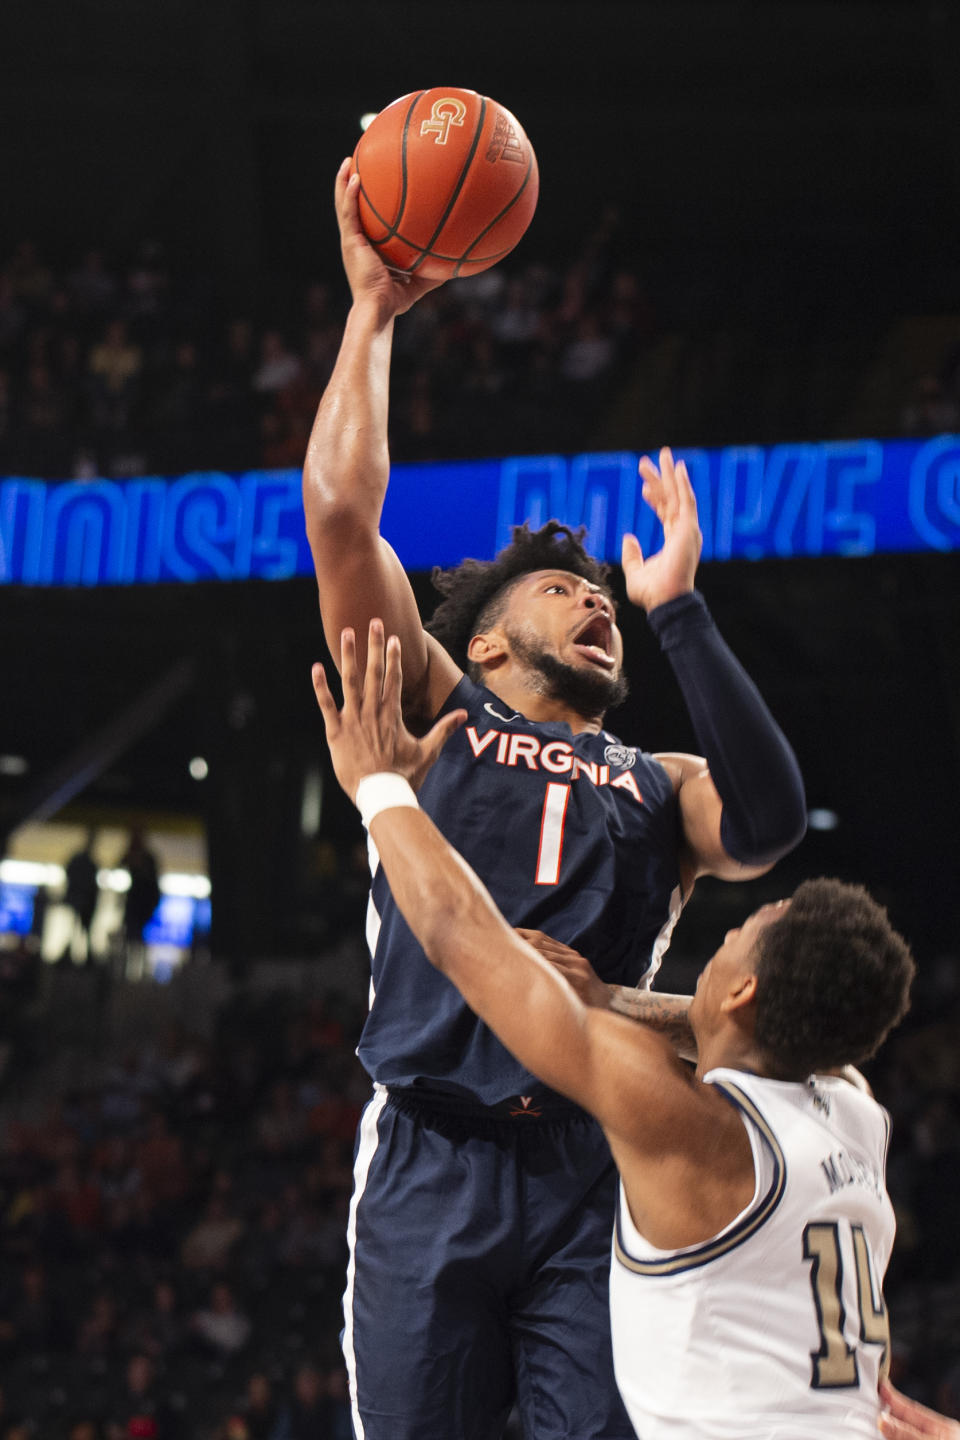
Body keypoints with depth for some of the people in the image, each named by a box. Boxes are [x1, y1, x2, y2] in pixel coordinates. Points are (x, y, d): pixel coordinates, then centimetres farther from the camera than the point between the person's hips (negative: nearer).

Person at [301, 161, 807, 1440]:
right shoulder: (437, 710, 18)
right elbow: (342, 513, 7)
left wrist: (678, 610, -2)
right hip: (434, 1157, -1)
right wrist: (373, 312, 8)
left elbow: (766, 827, -2)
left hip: (599, 1175, 2)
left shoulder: (657, 786, 22)